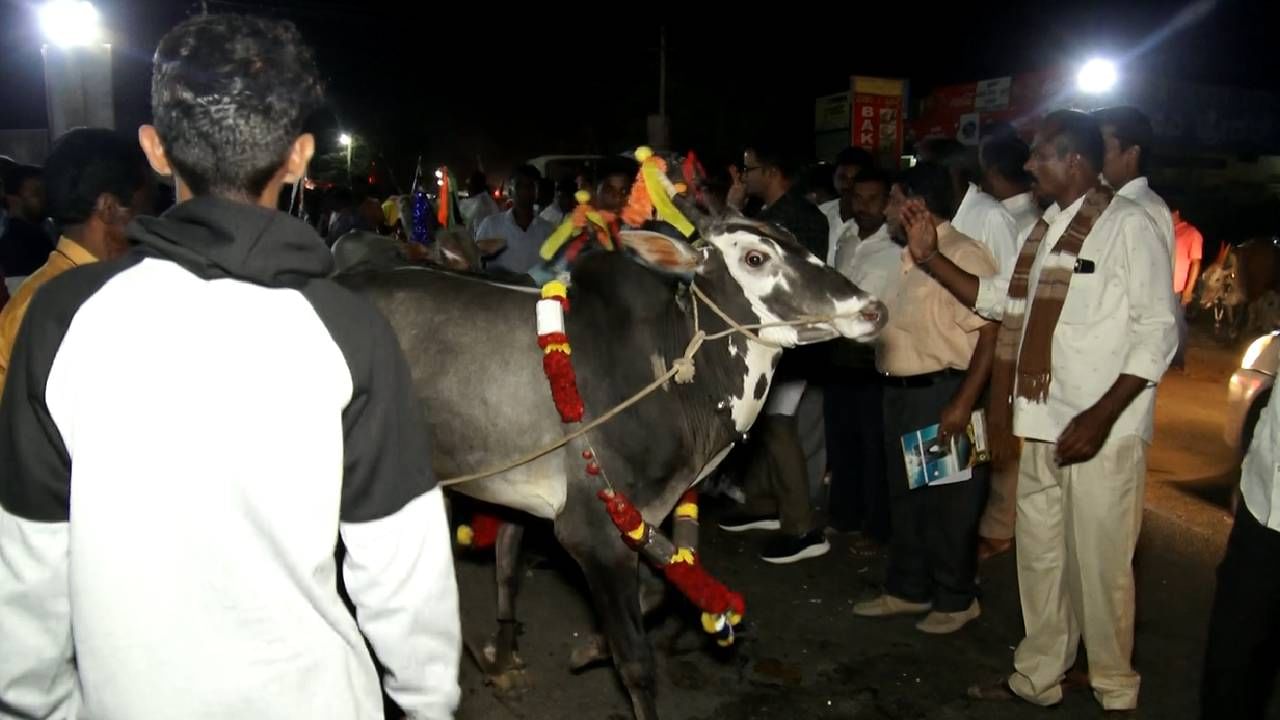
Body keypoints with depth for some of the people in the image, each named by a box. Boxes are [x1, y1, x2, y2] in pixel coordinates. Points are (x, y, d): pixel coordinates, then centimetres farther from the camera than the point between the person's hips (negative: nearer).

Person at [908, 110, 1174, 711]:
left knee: (1099, 564, 3)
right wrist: (931, 259, 13)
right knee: (1038, 554, 16)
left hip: (1101, 432, -7)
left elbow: (1157, 332, -12)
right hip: (1041, 423, 7)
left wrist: (1100, 416, -18)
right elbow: (1003, 302, 22)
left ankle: (1114, 689, 25)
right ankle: (1037, 676, 32)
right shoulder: (1045, 230, 12)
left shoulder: (1128, 226, -9)